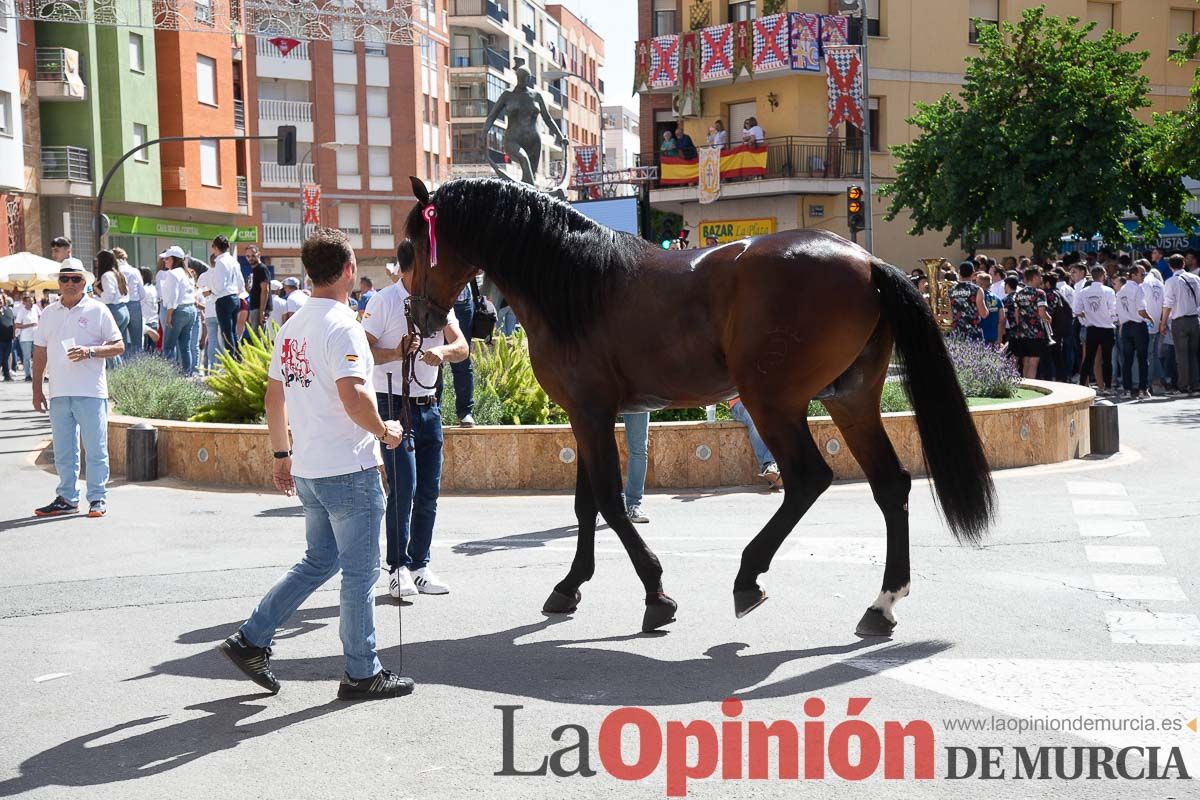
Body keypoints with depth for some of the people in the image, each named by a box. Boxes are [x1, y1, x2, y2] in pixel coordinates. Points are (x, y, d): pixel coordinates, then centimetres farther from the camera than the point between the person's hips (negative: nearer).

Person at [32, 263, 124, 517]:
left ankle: (98, 498, 7)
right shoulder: (48, 314, 12)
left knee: (95, 449, -1)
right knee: (63, 451, 10)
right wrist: (37, 389, 12)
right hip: (58, 393, 4)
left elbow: (119, 346, -1)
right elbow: (40, 353, 16)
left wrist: (90, 351, -17)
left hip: (91, 391, -4)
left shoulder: (98, 310, 0)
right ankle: (67, 498, 18)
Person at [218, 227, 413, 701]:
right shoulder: (341, 325, -16)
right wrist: (384, 432, -10)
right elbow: (352, 396, -26)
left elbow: (274, 397, 16)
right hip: (349, 470, -8)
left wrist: (282, 454, 22)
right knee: (360, 572, 3)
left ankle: (251, 639, 18)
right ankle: (362, 674, 13)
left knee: (319, 561, 21)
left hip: (307, 470, 8)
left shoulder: (292, 327, 11)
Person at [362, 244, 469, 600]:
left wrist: (442, 350, -22)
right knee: (403, 487, -10)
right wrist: (396, 353, -26)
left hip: (429, 406, 6)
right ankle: (398, 568, -1)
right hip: (394, 406, -6)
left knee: (430, 490, 7)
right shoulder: (385, 301, -8)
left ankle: (419, 564, 17)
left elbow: (462, 347, -1)